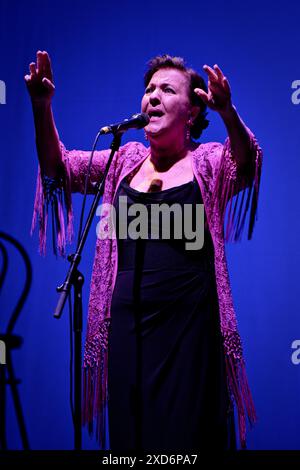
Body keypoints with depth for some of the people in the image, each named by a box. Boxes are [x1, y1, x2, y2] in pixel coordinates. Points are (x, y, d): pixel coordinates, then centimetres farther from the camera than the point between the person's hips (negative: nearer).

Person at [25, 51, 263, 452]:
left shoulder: (210, 162, 0)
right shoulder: (126, 159, 11)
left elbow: (246, 161, -21)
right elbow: (58, 166, 4)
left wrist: (227, 112, -41)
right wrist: (42, 107, -12)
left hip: (190, 326, -3)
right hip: (128, 325, 4)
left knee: (186, 433, 4)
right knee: (130, 431, 11)